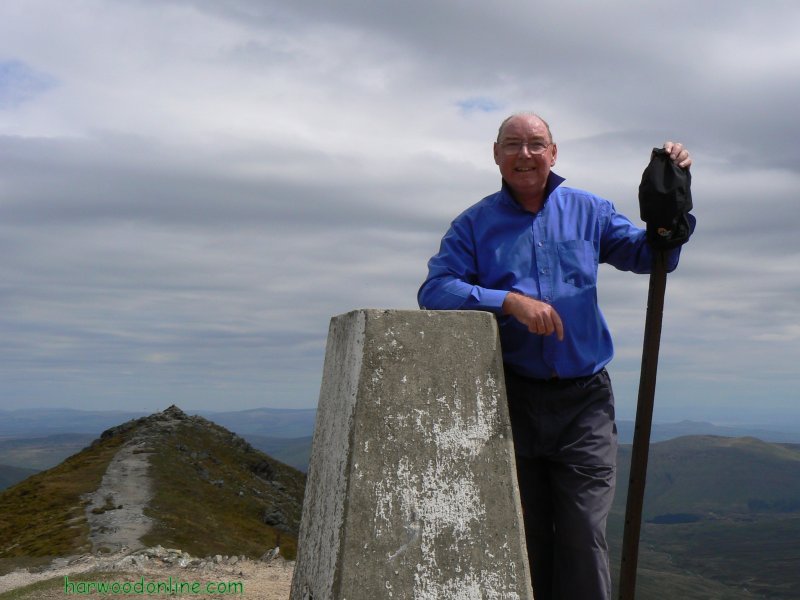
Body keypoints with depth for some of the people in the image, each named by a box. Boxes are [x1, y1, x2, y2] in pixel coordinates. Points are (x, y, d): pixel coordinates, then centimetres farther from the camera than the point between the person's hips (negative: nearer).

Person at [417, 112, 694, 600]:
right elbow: (435, 291, -11)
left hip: (584, 400, 0)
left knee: (585, 538, -5)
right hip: (510, 400, 0)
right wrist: (510, 301, -23)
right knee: (522, 540, 10)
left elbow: (650, 256, 13)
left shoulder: (588, 211, 9)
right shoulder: (475, 224, 3)